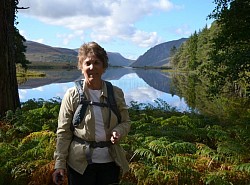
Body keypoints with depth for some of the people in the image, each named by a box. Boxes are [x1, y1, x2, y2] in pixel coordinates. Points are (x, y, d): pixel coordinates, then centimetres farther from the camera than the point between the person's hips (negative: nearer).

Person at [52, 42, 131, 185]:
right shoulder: (72, 95, -6)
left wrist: (118, 132, -13)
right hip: (80, 163, -2)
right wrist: (60, 164, -8)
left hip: (111, 161, 2)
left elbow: (126, 122, 9)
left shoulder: (116, 93, -1)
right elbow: (63, 132, -4)